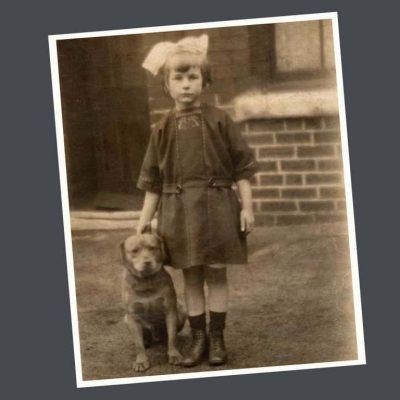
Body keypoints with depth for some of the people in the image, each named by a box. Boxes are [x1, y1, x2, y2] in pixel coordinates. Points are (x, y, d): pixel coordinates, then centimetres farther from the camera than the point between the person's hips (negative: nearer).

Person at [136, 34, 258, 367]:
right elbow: (153, 181, 7)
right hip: (178, 210, 2)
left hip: (216, 206, -2)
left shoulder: (219, 120, -3)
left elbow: (242, 166, 0)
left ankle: (217, 337, 15)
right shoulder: (163, 130, 3)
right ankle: (198, 338, 17)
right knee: (191, 277, 8)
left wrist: (247, 206, -5)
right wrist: (144, 220, 4)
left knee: (216, 274, 5)